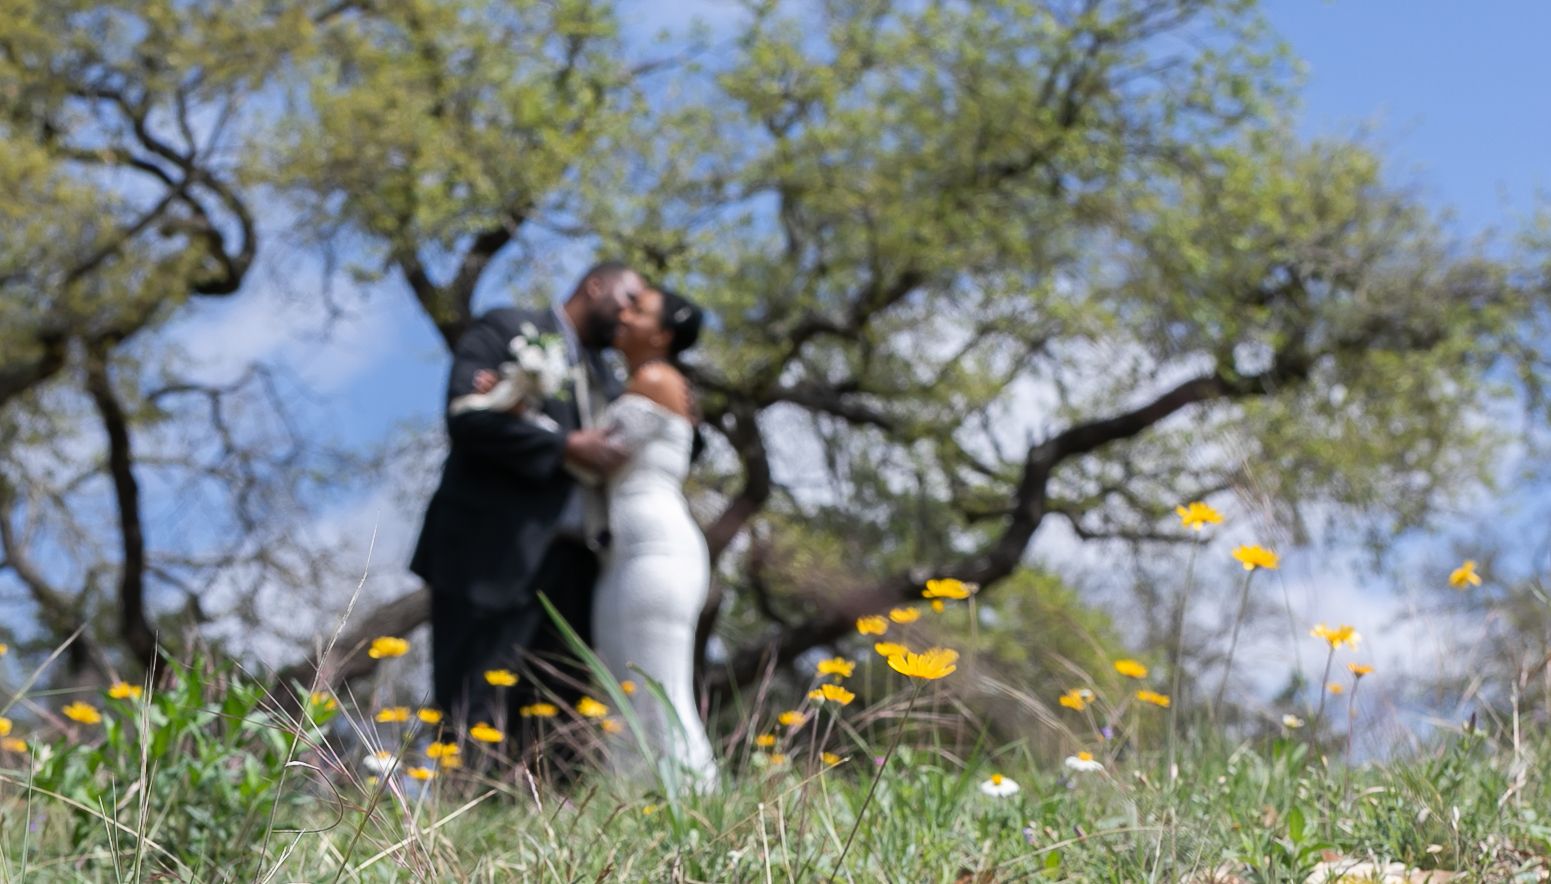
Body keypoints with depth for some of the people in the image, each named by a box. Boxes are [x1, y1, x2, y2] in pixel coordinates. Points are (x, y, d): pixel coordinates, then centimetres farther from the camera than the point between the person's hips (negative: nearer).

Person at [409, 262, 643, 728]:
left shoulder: (605, 381, 27)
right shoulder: (506, 329, 4)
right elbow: (466, 416, -10)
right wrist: (564, 448, -13)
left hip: (571, 566, 7)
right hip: (495, 554, -7)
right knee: (476, 721, -10)